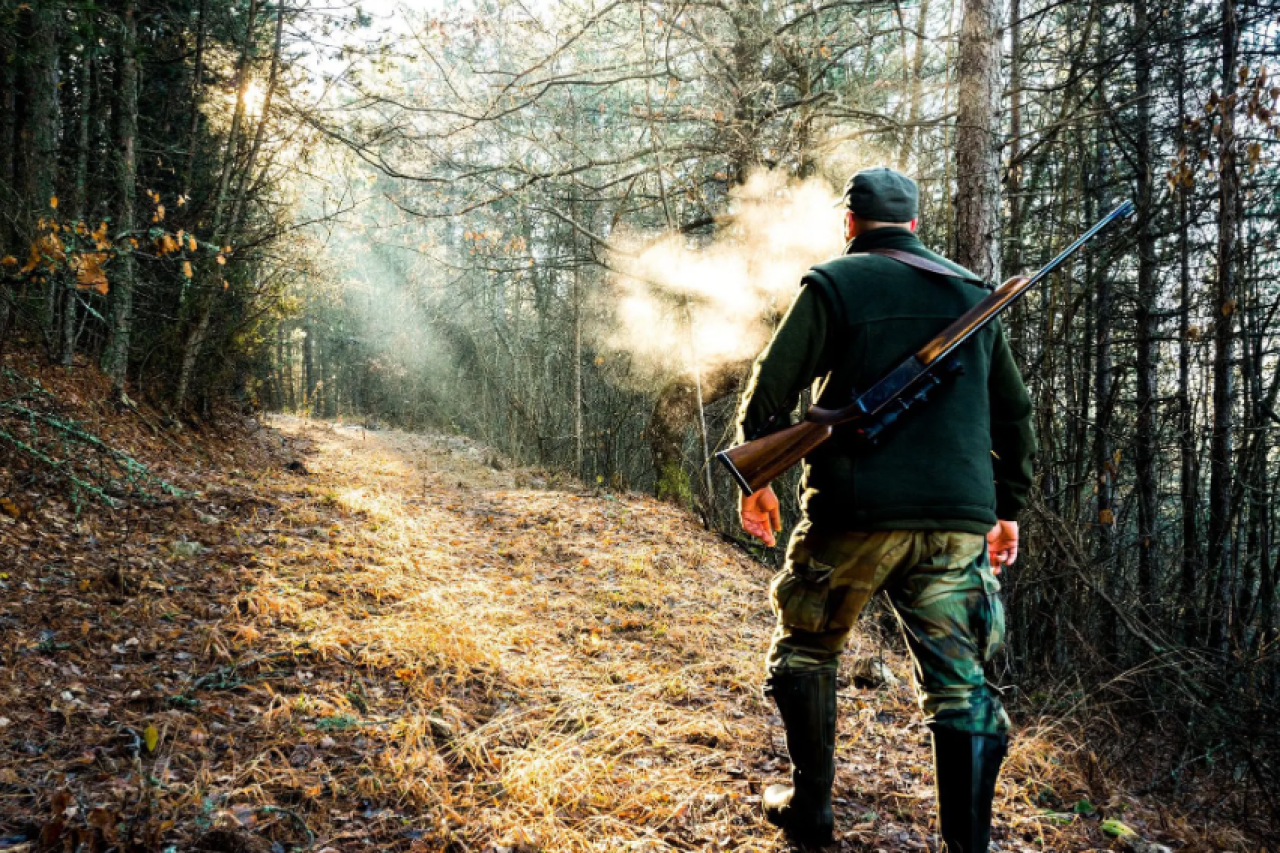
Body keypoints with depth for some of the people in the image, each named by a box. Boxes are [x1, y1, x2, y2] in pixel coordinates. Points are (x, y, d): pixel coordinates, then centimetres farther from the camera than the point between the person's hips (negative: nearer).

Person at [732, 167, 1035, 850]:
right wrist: (1009, 505, 24)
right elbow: (1014, 411, 18)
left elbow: (771, 389, -6)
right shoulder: (972, 292, 15)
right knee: (961, 684, 6)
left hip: (855, 512, -3)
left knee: (804, 653, 17)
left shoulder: (834, 284, 1)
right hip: (959, 520, 4)